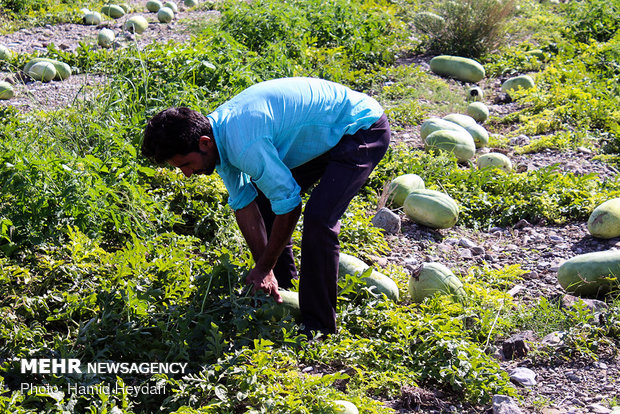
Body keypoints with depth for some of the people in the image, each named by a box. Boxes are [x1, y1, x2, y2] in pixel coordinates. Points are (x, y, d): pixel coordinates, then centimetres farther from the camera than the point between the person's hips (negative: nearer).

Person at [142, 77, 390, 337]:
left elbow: (289, 206, -25)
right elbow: (243, 203, 2)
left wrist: (263, 269, -12)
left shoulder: (244, 144, -34)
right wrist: (264, 272, 0)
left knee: (318, 218, -23)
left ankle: (318, 329, -10)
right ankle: (283, 288, 28)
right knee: (263, 198, 13)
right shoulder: (217, 133, -4)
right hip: (328, 133, 10)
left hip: (363, 130, -10)